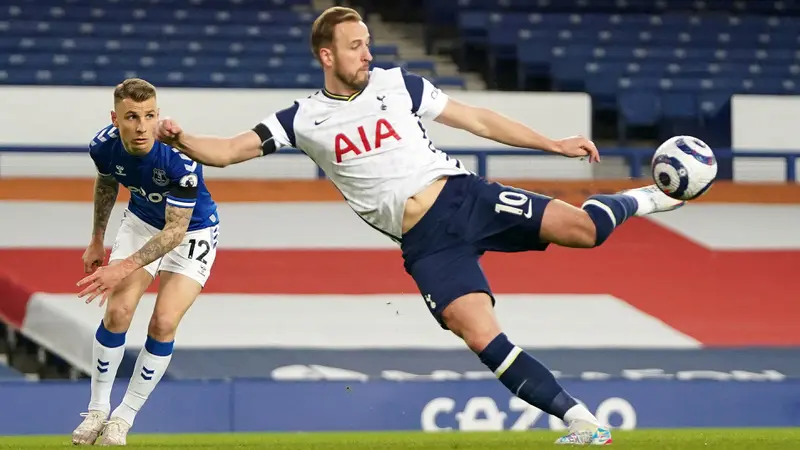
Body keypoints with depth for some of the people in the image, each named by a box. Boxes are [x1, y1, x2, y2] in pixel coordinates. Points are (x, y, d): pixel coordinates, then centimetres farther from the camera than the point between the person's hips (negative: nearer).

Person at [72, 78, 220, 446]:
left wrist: (123, 269, -34)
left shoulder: (180, 158, -37)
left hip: (192, 231, -4)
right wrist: (96, 241, 14)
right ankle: (97, 410, 8)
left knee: (164, 323, -14)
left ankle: (124, 418, 3)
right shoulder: (103, 146, -21)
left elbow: (175, 231, -30)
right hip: (141, 221, 4)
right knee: (117, 312, -10)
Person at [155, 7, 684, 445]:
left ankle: (635, 200, 17)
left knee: (583, 228, -19)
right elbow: (226, 152, -1)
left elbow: (477, 120, 11)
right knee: (481, 337, -19)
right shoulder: (304, 119, 4)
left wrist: (554, 144, 10)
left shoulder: (397, 84, 6)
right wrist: (181, 139, -22)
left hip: (464, 195, 0)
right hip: (425, 245, 0)